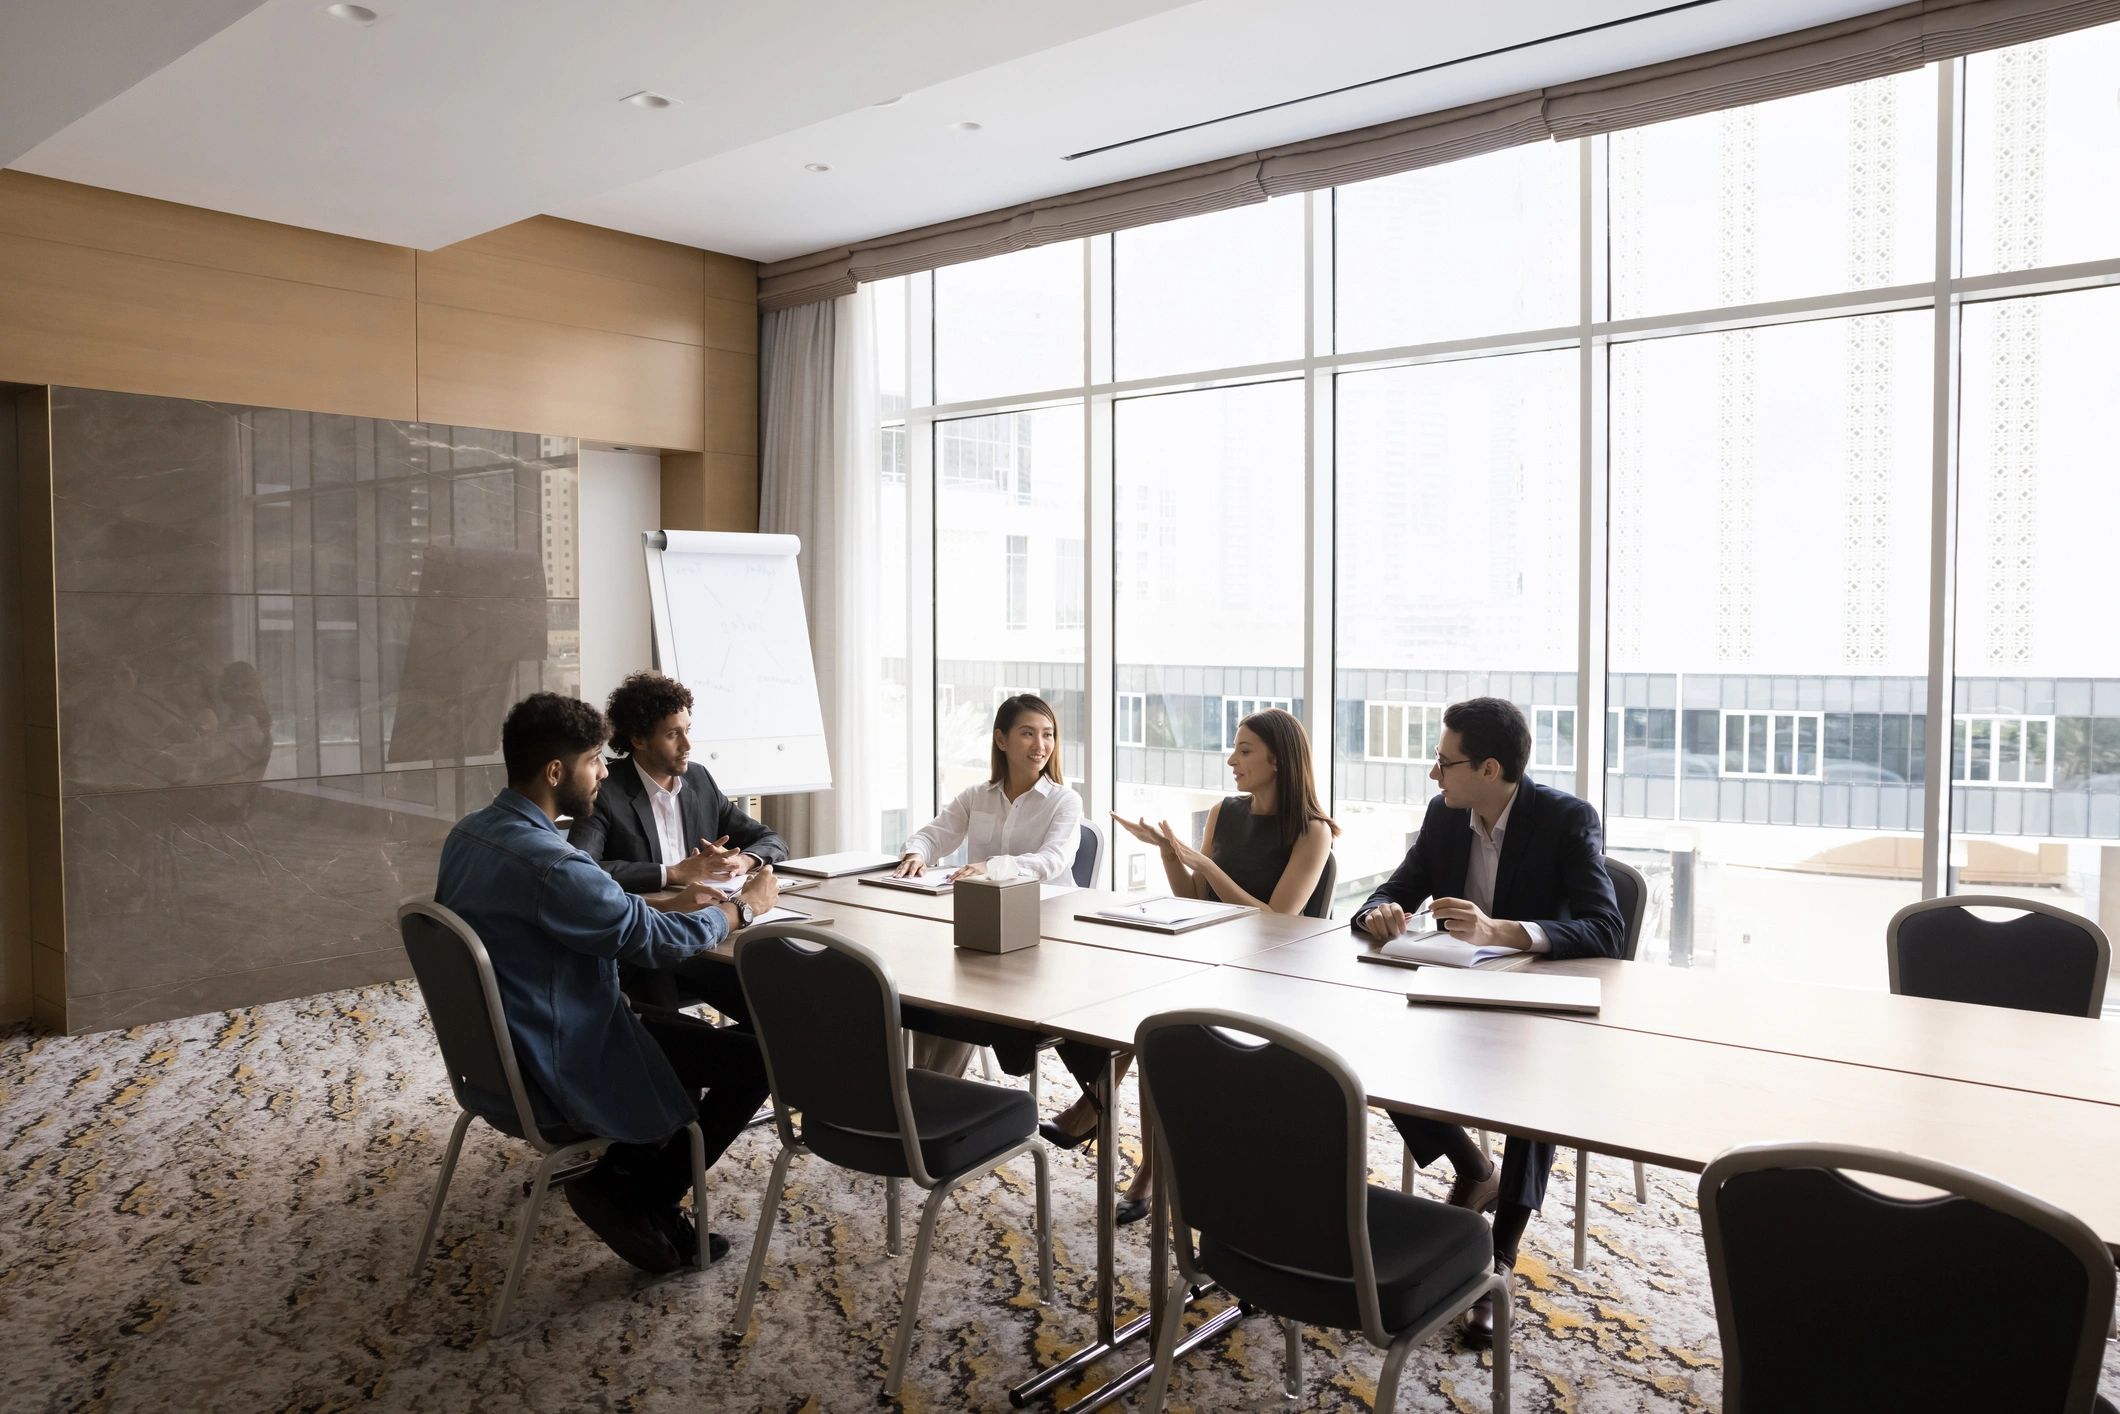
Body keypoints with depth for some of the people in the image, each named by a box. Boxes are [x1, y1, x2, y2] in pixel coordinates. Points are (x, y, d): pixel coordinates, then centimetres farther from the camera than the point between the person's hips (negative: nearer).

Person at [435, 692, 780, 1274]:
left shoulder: (468, 834, 1)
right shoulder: (546, 862, -30)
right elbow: (658, 941, -20)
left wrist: (673, 908, 7)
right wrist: (745, 906, -3)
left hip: (501, 1054, 10)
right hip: (561, 1073, -10)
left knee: (687, 1028, 25)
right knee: (759, 1055, -6)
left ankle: (626, 1181, 22)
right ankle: (630, 1196, 7)